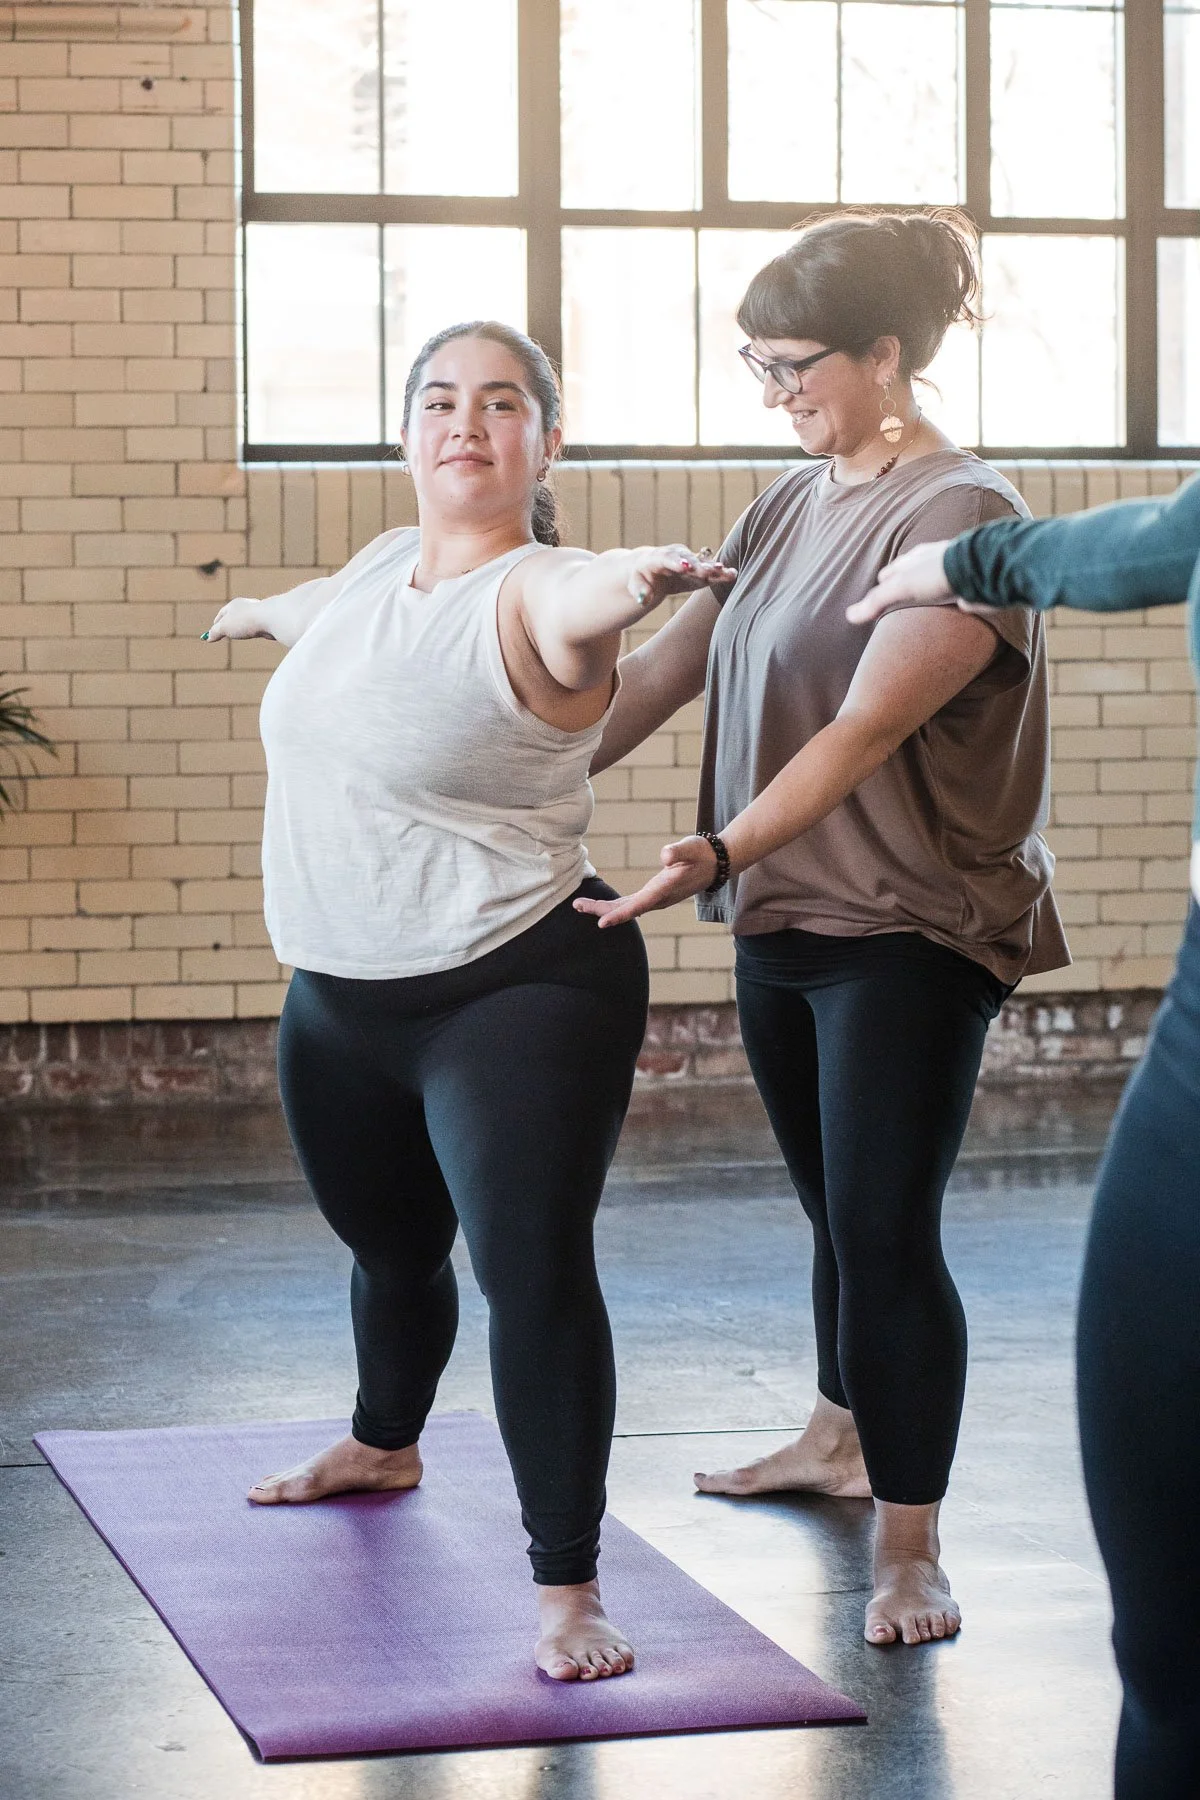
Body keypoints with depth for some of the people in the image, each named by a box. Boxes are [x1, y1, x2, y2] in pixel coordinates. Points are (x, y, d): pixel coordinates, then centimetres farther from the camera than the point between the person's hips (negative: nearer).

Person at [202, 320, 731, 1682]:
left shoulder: (534, 596, -16)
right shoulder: (385, 565, 7)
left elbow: (581, 604, -42)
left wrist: (638, 577, -66)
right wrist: (259, 611, 54)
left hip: (511, 995, -8)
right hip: (337, 996, 8)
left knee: (534, 1274, -14)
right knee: (389, 1247, 26)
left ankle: (568, 1587, -6)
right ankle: (383, 1444, 54)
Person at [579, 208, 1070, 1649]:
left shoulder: (962, 518, -16)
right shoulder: (790, 505, 11)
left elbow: (864, 729, -26)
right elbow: (658, 672, 12)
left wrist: (723, 853, -37)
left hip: (911, 934, -8)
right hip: (781, 923, 8)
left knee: (886, 1229, -8)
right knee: (834, 1209, 20)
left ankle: (909, 1546, 0)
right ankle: (840, 1437, 39)